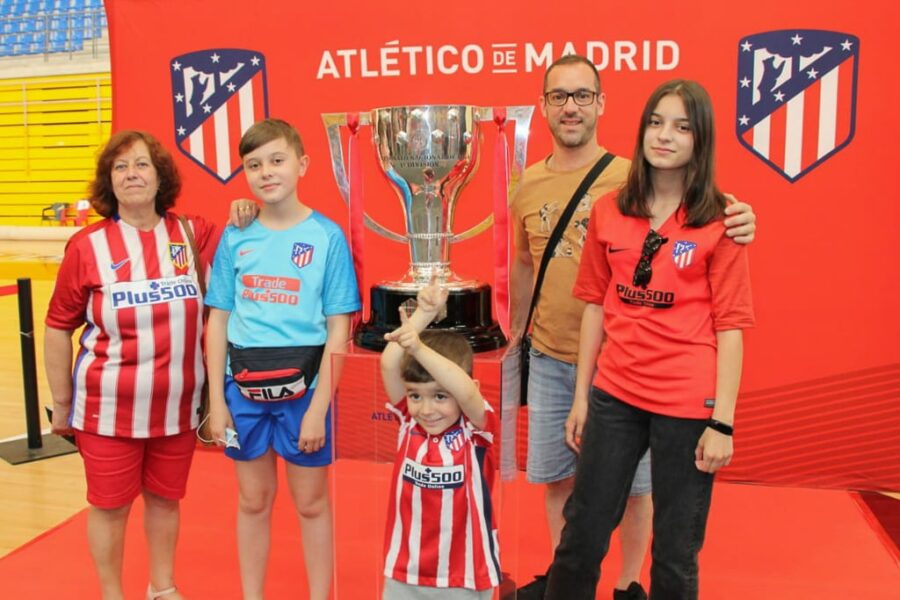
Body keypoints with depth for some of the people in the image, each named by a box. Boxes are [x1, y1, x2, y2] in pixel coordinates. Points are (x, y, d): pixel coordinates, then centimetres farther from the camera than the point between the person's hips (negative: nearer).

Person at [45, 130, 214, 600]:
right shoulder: (88, 246, -8)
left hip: (176, 405, 3)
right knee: (110, 505, 11)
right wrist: (61, 404, 0)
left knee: (165, 499, 18)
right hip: (109, 407, -2)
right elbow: (58, 329, -3)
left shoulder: (192, 234, -1)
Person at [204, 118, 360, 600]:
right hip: (243, 386, 3)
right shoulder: (235, 237, 1)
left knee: (311, 502, 13)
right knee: (253, 501, 17)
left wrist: (318, 409, -12)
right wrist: (216, 400, 1)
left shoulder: (327, 237, -8)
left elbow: (339, 330, -8)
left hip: (303, 387, -2)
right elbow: (218, 321, 5)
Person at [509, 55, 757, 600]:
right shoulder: (528, 186, 3)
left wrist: (735, 225, -33)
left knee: (632, 482, 9)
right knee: (555, 474, 18)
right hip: (550, 360, 4)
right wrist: (516, 332, 24)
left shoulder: (631, 179, -9)